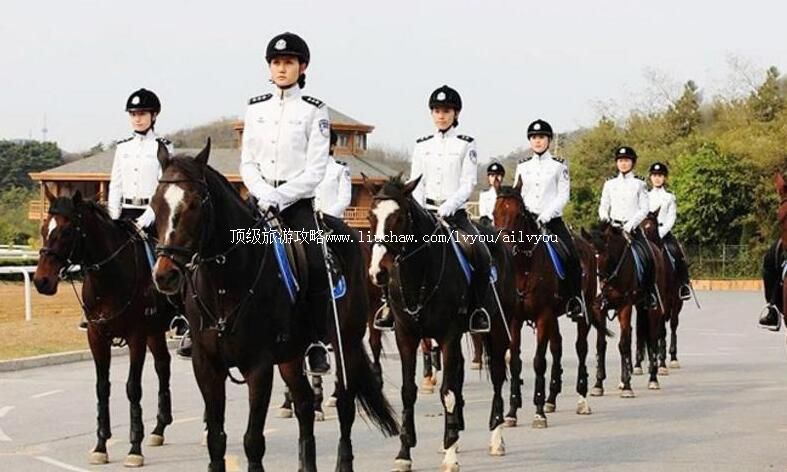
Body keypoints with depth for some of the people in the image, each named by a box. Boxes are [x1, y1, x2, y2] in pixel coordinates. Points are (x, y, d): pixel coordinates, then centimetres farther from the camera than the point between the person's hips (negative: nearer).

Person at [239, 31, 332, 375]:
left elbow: (315, 171, -6)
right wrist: (263, 195, -8)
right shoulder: (256, 108, 11)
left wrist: (279, 196, -15)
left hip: (298, 202, -3)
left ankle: (317, 343, -12)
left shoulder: (314, 111, 0)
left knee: (316, 267, -20)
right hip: (261, 201, 4)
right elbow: (247, 163, 10)